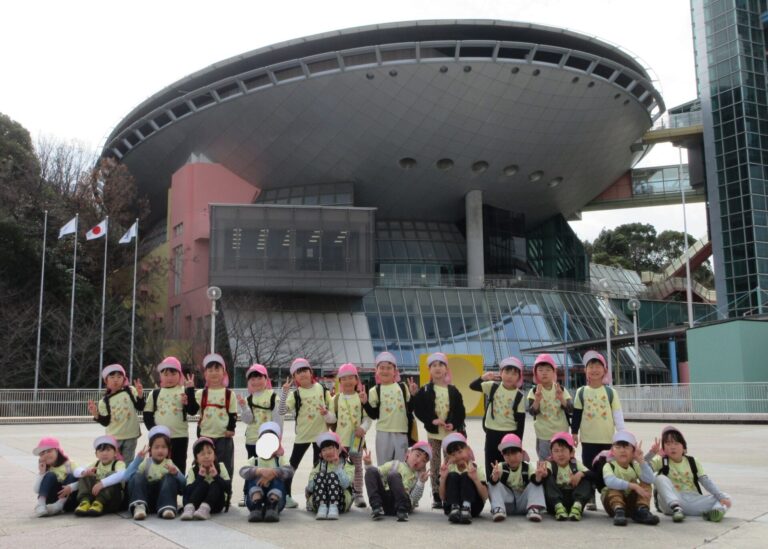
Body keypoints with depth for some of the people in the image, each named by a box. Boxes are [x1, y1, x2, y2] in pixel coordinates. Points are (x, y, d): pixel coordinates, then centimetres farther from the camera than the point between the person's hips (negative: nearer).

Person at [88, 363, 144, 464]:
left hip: (131, 436, 0)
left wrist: (140, 395, -19)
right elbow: (106, 422, -3)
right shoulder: (104, 401, -2)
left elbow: (140, 407, -3)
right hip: (114, 438, 0)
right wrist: (96, 414, -19)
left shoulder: (130, 391, -3)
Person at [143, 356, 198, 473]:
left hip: (180, 437, -1)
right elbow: (147, 414, 6)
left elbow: (193, 411, -8)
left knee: (178, 468, 7)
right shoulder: (155, 393, 6)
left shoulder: (184, 391, 2)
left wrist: (190, 390, -17)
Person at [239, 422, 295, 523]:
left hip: (276, 498, 0)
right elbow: (243, 471, -19)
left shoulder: (280, 460, 10)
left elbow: (290, 471, -17)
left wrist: (272, 472, -38)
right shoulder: (254, 460, 9)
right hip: (255, 497, 1)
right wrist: (260, 471, -43)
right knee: (254, 477, -23)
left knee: (278, 478, -25)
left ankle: (273, 508, -42)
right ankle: (256, 508, -40)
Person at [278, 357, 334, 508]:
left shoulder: (322, 388, -2)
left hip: (320, 433, 1)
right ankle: (286, 495, 15)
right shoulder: (296, 394, -6)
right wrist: (284, 391, -27)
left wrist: (328, 415, -16)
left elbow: (331, 406, 6)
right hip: (302, 434, -1)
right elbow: (282, 411, -19)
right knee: (292, 465, 4)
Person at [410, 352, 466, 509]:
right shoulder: (425, 391, -2)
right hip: (433, 432, -1)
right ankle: (436, 497, 11)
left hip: (451, 432, 1)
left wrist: (454, 424, -13)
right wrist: (432, 420, -19)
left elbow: (461, 412, 1)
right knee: (435, 465, 4)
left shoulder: (453, 391, 2)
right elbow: (419, 411, -7)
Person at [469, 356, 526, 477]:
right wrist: (483, 378, -26)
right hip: (492, 433, 2)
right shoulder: (493, 386, -3)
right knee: (491, 467, 10)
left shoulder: (519, 396, -8)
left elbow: (521, 421, -5)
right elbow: (472, 386, -7)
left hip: (510, 434, -2)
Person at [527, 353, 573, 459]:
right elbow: (532, 412, -15)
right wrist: (537, 400, -34)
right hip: (543, 436, -1)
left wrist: (561, 399, -29)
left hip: (561, 435, 1)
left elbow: (571, 410, -11)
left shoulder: (561, 390, -3)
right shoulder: (534, 391, -6)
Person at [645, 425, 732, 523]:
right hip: (672, 501, -3)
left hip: (693, 501, 3)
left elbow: (706, 481, 4)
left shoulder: (692, 462, 13)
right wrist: (651, 453, -27)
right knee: (661, 478, -27)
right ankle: (676, 508, -39)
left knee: (726, 499, -8)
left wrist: (722, 497, -11)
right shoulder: (661, 461, 3)